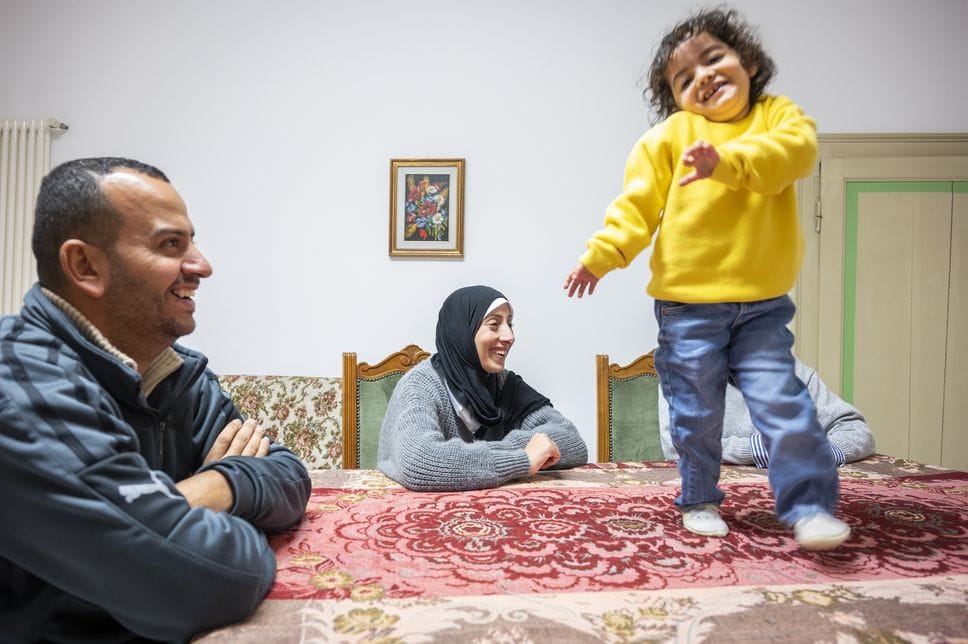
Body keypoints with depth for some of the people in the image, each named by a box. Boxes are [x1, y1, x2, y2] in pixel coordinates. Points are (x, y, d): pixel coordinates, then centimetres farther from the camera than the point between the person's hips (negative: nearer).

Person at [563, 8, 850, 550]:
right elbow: (639, 202, -2)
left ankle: (810, 506, 7)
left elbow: (796, 149, -16)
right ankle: (700, 500, 29)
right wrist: (602, 254, -15)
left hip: (763, 305, 1)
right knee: (697, 412, 10)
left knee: (780, 400, -8)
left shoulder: (780, 115, 7)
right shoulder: (672, 135, 3)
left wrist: (728, 160, -32)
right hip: (688, 306, 0)